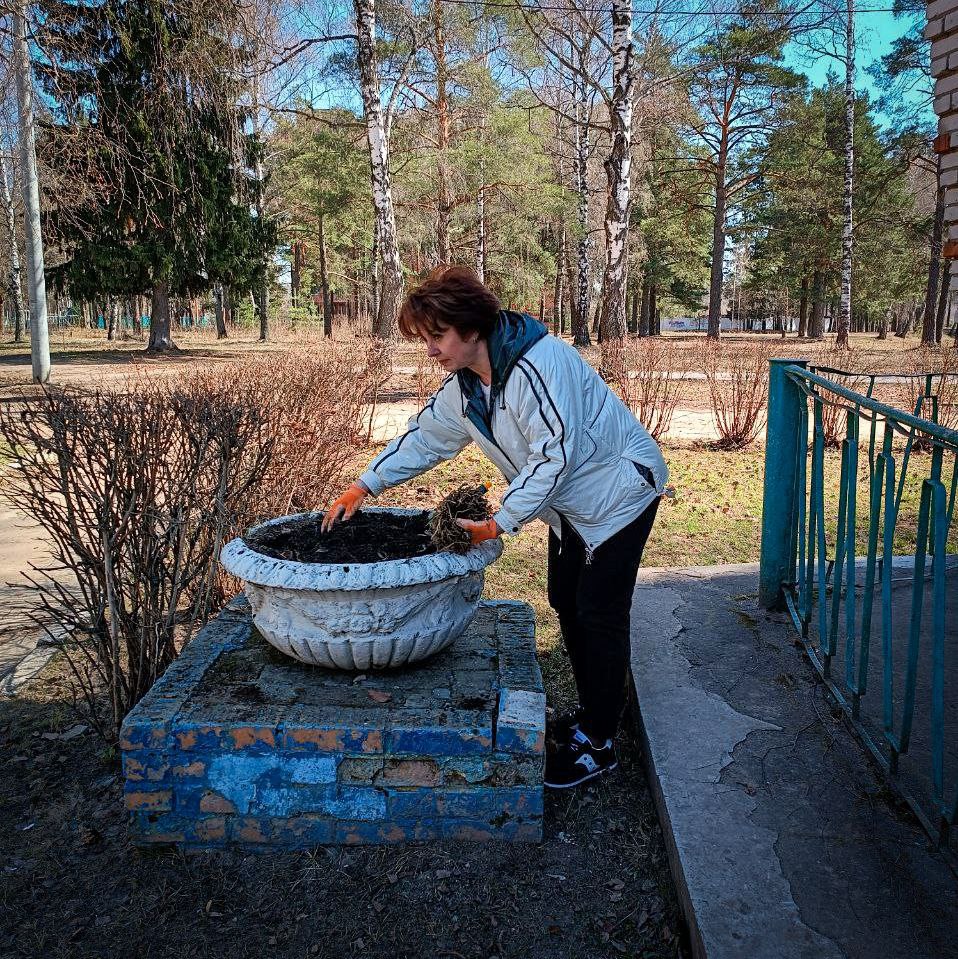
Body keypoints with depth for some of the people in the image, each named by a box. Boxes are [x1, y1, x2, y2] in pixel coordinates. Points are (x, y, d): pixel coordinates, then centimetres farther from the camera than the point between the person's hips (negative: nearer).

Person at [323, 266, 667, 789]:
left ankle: (597, 742, 9)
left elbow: (555, 456, -33)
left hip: (617, 491, -9)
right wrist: (364, 485, -2)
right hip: (571, 502, 9)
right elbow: (427, 435, 6)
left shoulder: (539, 364, -32)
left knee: (599, 613, -4)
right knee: (567, 604, 14)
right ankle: (591, 711, 31)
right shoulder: (465, 383, -3)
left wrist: (499, 524, -34)